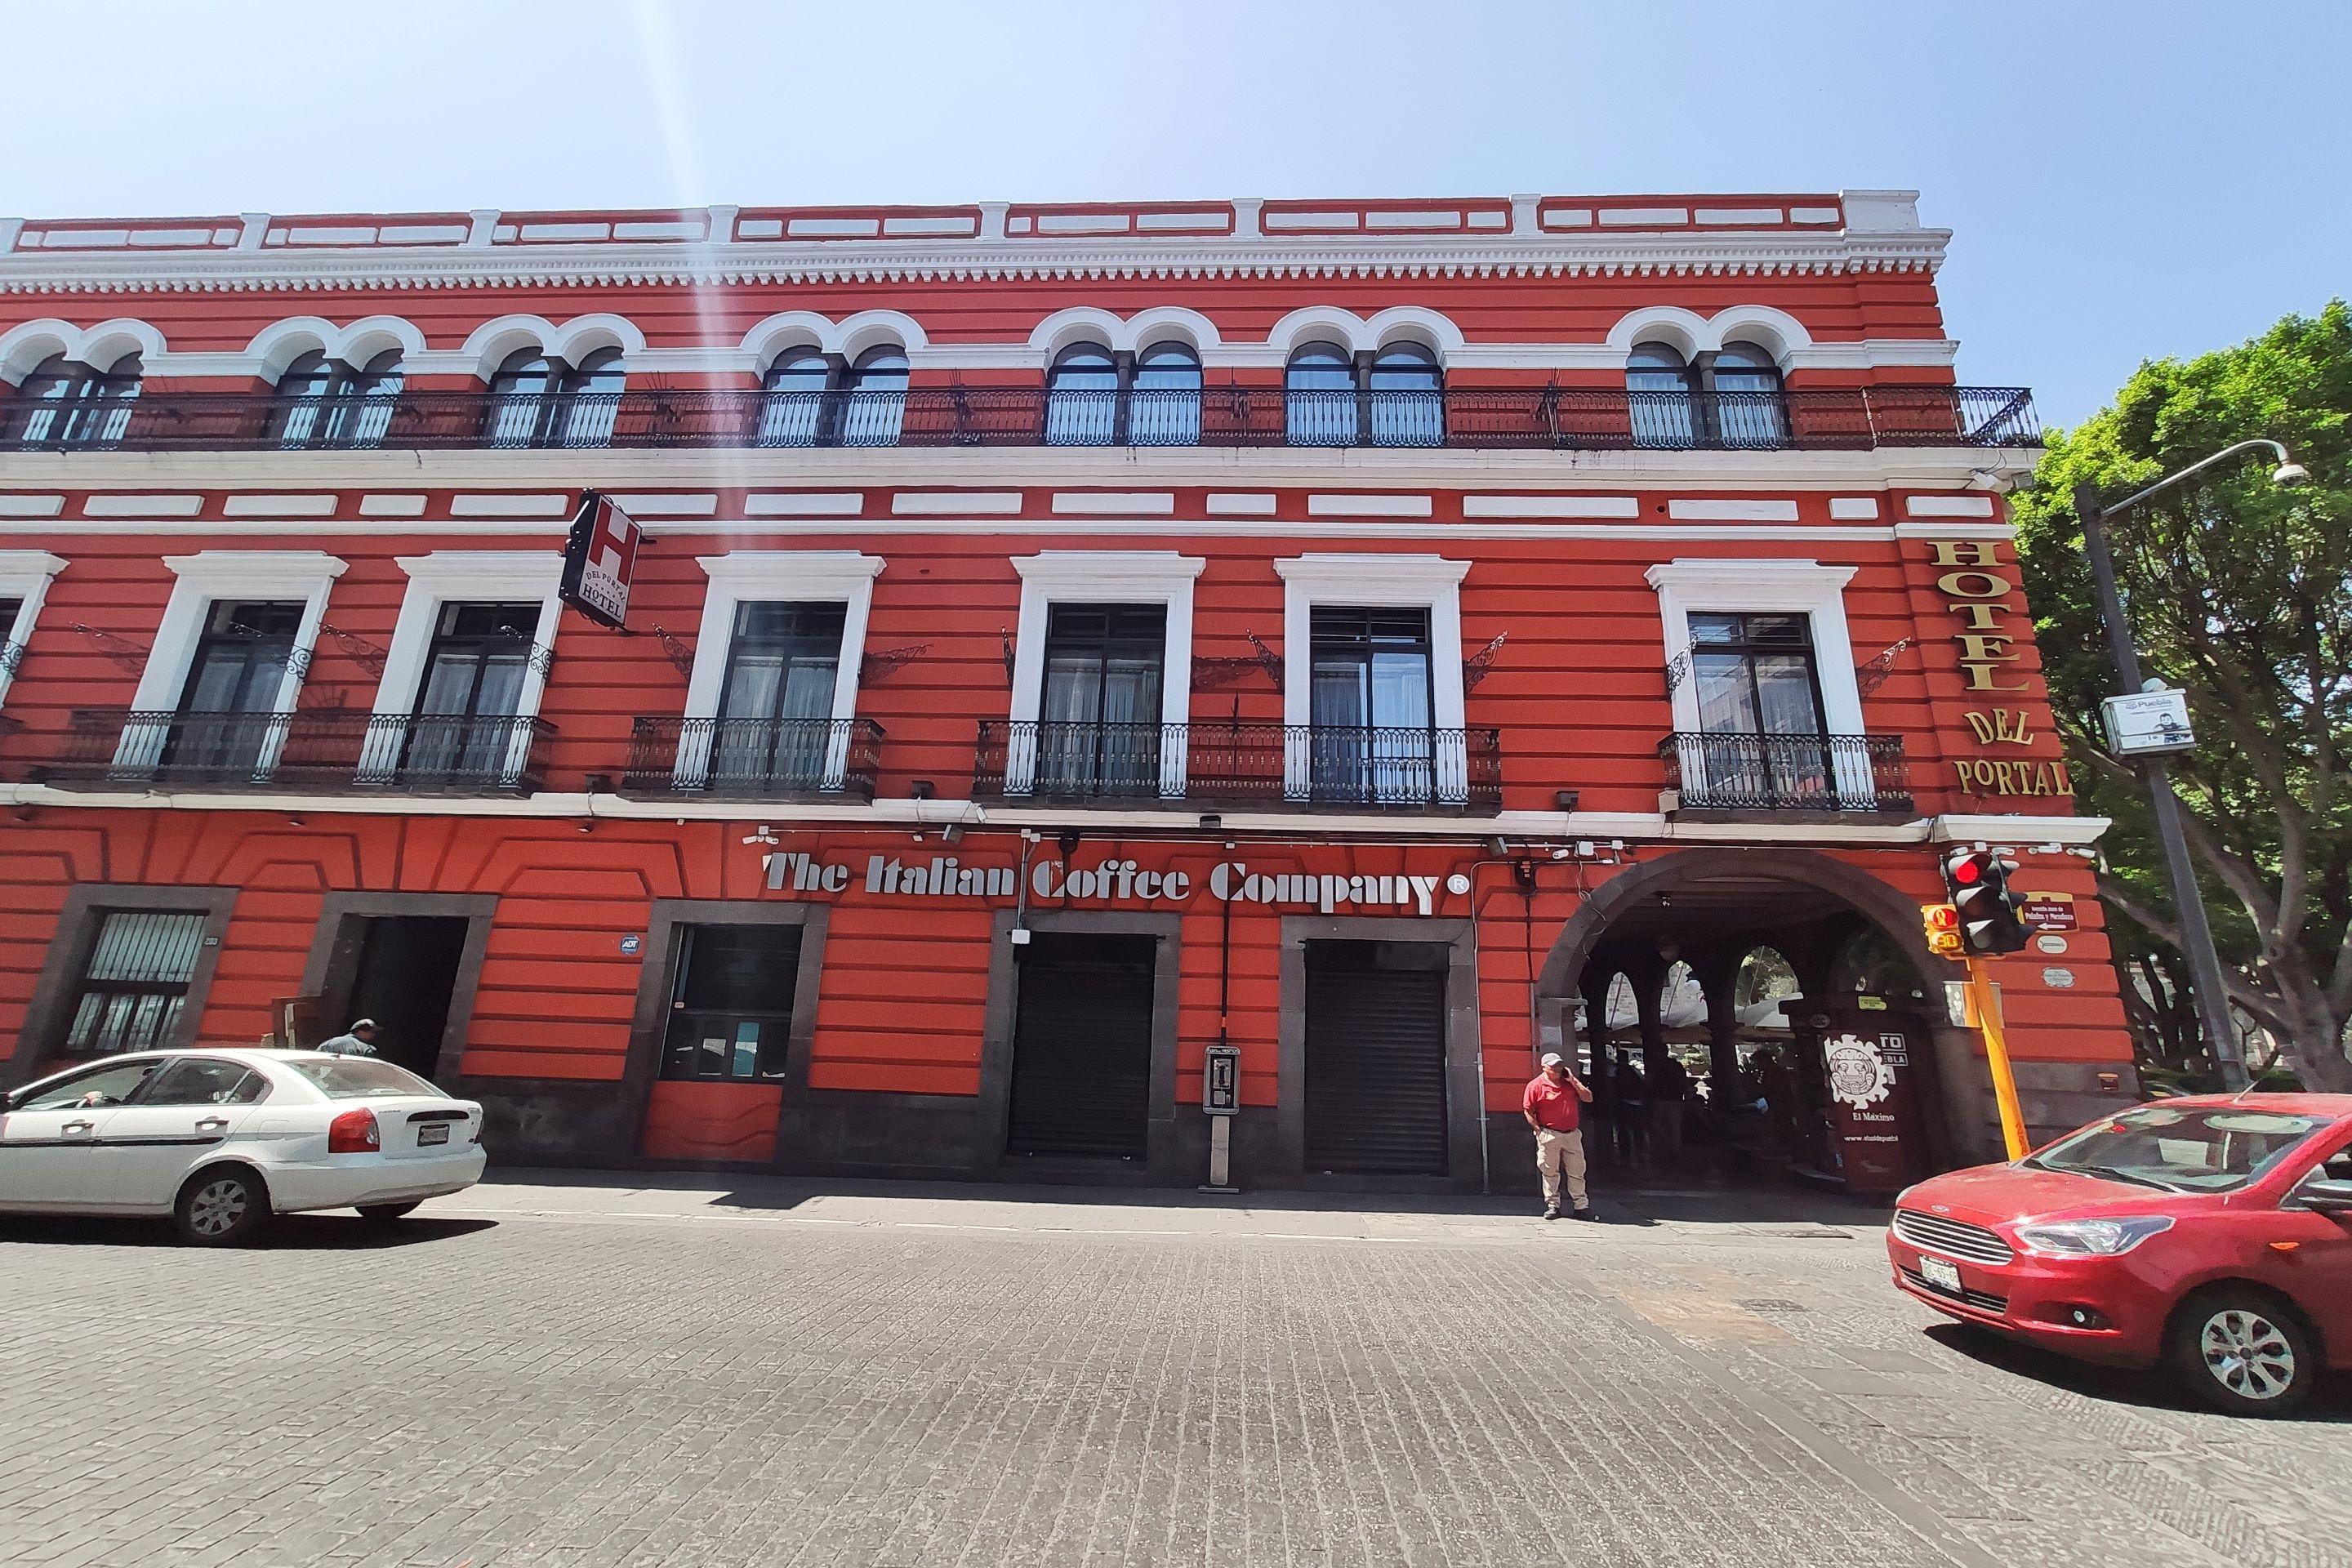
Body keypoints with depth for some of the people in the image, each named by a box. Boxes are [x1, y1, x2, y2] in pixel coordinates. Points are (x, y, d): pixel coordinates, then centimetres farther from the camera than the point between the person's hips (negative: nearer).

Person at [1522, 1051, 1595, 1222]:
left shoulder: (1570, 1083, 11)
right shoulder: (1536, 1085, -6)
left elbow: (1588, 1098, 4)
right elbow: (1528, 1111, -4)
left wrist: (1573, 1080, -3)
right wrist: (1539, 1131, -10)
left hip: (1572, 1135, 4)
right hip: (1549, 1135, -4)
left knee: (1577, 1171, 8)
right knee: (1550, 1172, 1)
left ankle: (1581, 1205, 16)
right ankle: (1552, 1205, 11)